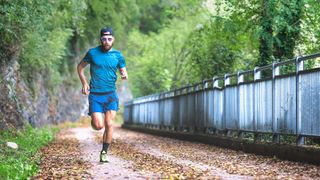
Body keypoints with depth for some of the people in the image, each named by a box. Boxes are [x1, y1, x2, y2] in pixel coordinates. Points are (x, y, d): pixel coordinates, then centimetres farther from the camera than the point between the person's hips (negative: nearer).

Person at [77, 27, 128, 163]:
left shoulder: (118, 55, 4)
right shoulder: (92, 53, 0)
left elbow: (123, 72, 11)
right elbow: (80, 67, 11)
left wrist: (124, 75, -14)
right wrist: (84, 83, -3)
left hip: (111, 95, 1)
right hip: (95, 94, -1)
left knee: (109, 124, -8)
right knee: (98, 126, -8)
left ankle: (104, 152, 8)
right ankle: (94, 119, 30)